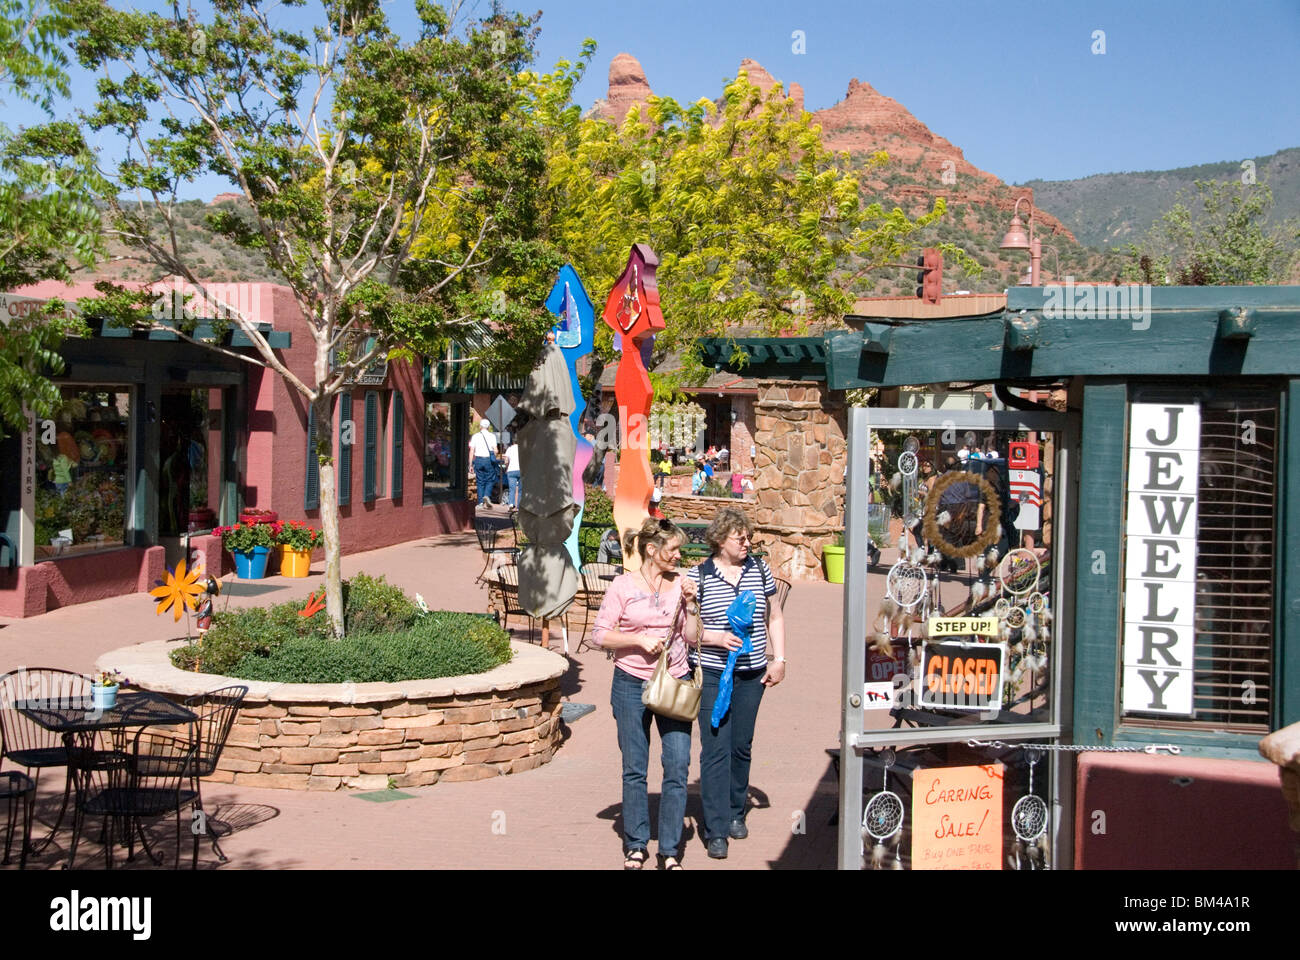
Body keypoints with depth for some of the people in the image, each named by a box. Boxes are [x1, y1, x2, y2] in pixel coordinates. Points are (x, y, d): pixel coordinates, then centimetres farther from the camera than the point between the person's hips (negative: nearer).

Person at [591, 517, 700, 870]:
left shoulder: (679, 584, 5)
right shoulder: (623, 586, -4)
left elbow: (692, 637, 6)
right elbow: (599, 635, -5)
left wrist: (690, 603, -7)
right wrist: (639, 640, -15)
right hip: (632, 684, -2)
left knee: (678, 767, -2)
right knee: (634, 770, 7)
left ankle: (670, 851, 10)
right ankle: (636, 845, 22)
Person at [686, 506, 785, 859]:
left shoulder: (759, 570, 6)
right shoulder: (698, 576, -6)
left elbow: (774, 617, 15)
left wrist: (778, 660, 8)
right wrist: (714, 637, -18)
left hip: (751, 674, 4)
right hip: (711, 674, -4)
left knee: (742, 746, 11)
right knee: (715, 748, -6)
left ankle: (736, 813, 31)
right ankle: (716, 829, -1)